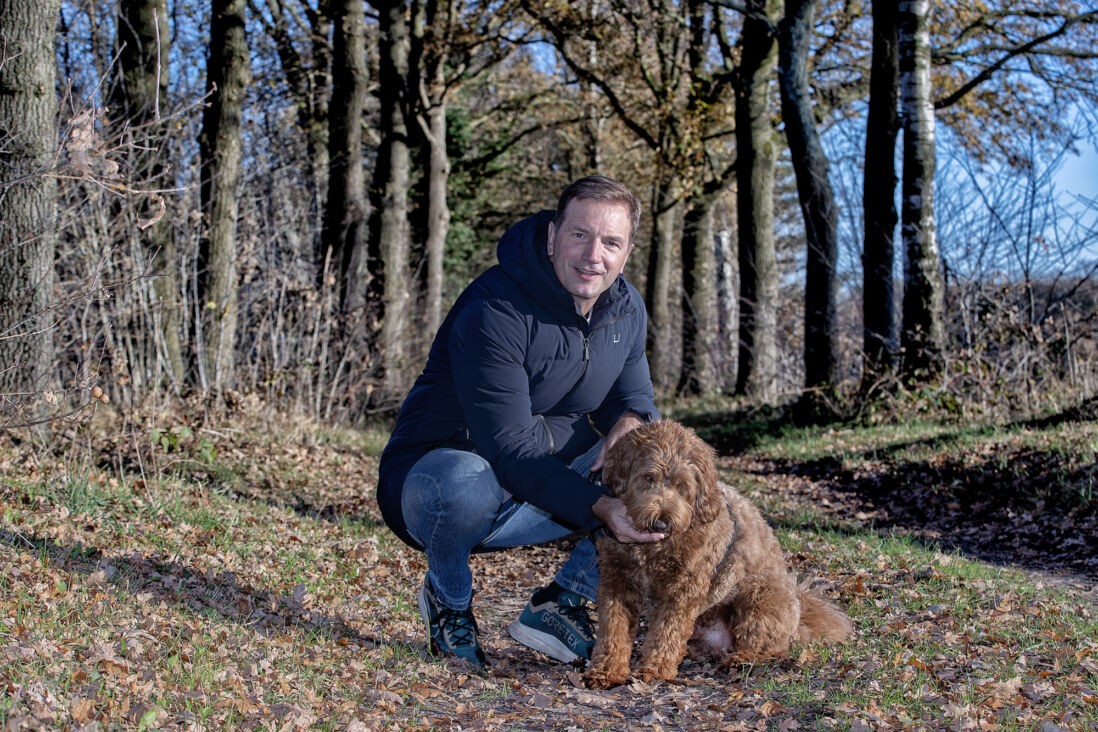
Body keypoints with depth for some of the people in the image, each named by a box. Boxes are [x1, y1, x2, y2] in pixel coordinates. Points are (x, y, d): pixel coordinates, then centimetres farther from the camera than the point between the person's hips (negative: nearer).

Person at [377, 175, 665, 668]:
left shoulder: (627, 310, -1)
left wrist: (627, 424, -17)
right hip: (427, 483, -6)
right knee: (468, 481, -42)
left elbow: (635, 398, 9)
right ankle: (448, 599, -7)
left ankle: (560, 605, -4)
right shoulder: (493, 311, -25)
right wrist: (600, 508, -37)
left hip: (544, 486, 6)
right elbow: (509, 450, -29)